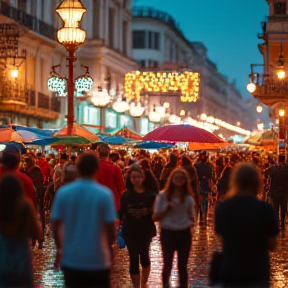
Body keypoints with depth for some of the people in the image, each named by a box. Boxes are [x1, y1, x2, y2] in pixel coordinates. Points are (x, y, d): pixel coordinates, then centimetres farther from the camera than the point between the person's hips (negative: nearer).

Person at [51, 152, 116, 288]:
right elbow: (111, 229, -9)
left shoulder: (63, 192, -4)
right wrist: (109, 247, 11)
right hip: (98, 260, -2)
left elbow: (55, 225, 1)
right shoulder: (105, 194, -10)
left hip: (71, 260, 2)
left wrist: (59, 248, 18)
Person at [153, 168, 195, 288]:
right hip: (168, 233, -2)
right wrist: (167, 210, -18)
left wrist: (190, 221, -8)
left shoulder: (188, 198, 3)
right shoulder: (163, 196, -4)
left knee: (182, 266, 9)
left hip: (184, 234, 2)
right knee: (167, 264, 1)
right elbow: (155, 217, -4)